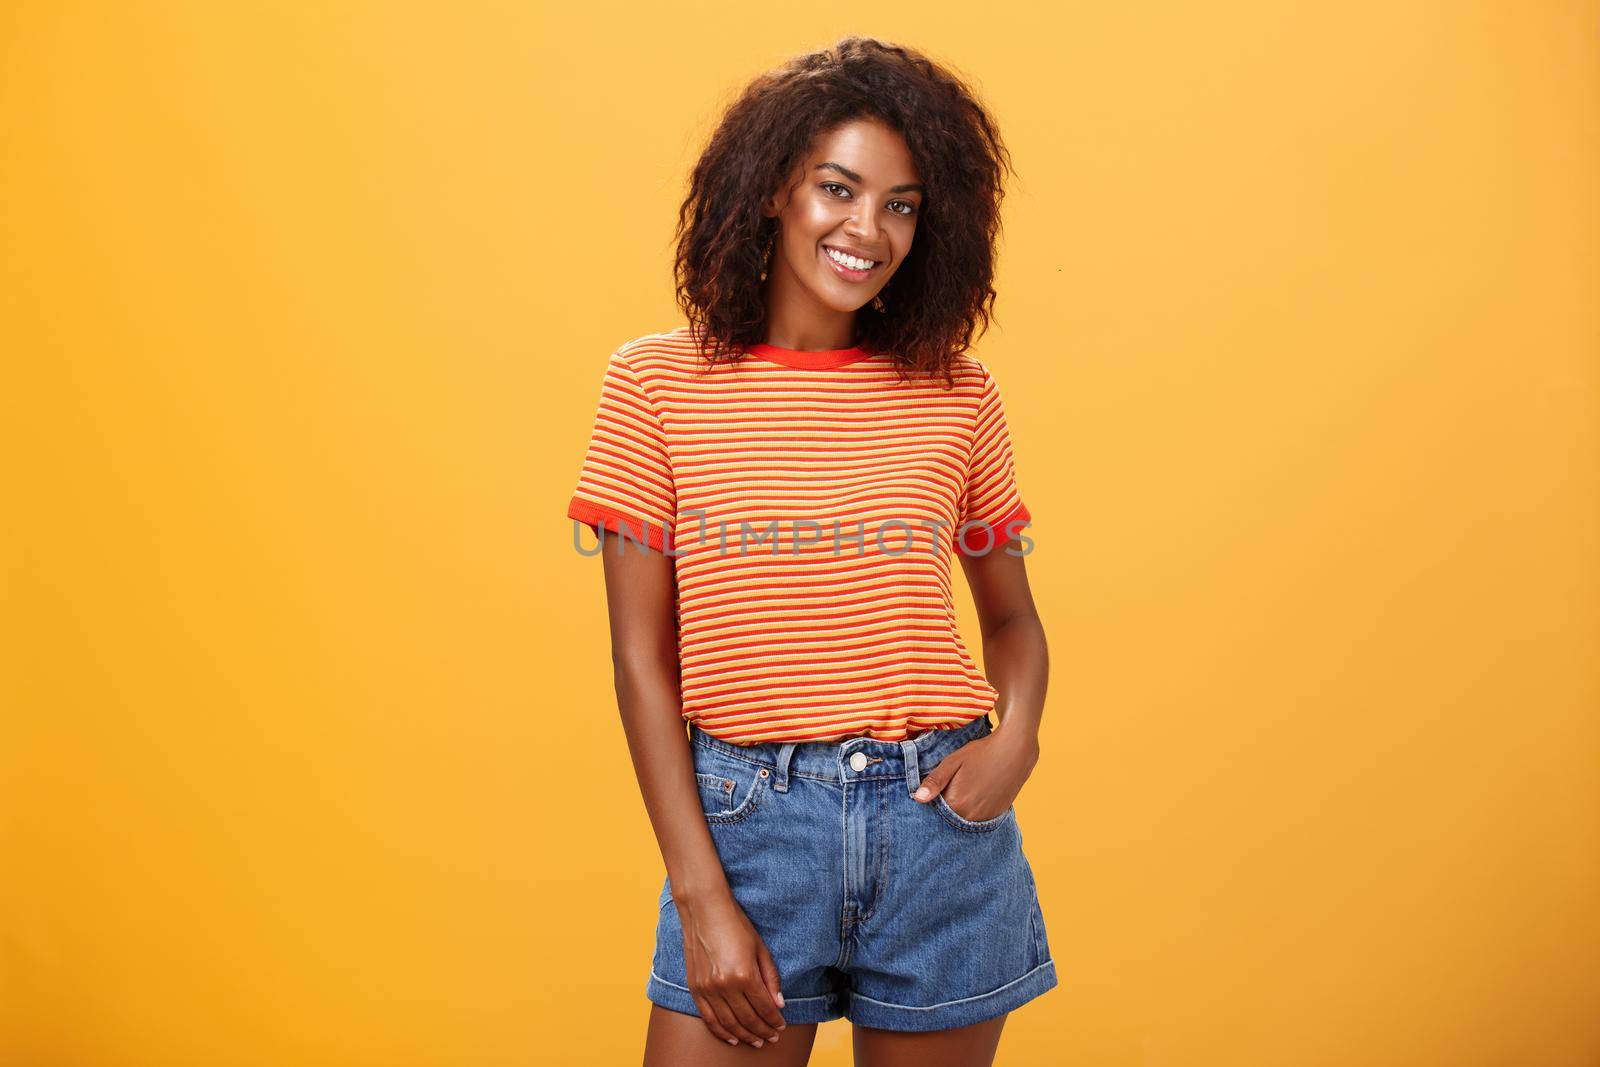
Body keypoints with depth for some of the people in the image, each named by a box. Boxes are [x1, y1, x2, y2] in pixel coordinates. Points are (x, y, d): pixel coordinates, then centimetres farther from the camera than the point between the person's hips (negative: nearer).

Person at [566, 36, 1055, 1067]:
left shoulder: (957, 394, 3)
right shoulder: (657, 384, -2)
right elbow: (641, 657, -3)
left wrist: (1017, 733, -7)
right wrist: (701, 896, -7)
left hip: (938, 822, 2)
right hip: (748, 821, -1)